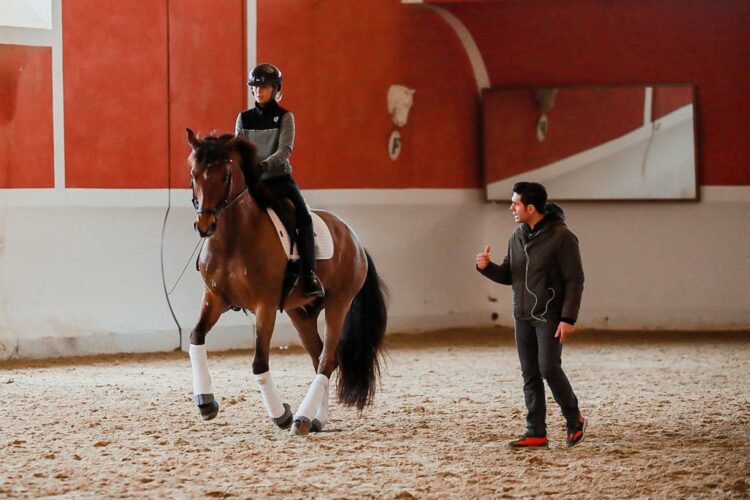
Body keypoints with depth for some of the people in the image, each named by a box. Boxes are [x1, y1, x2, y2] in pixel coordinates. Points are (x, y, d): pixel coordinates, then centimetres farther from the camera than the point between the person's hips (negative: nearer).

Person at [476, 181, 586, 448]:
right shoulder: (518, 236, 8)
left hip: (549, 316, -7)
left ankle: (574, 420, 10)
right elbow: (508, 276, 14)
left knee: (549, 368, -12)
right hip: (523, 316, 7)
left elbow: (574, 281, -13)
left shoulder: (561, 237, -13)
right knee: (530, 374, 5)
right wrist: (487, 267, -6)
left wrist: (568, 319, -18)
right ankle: (536, 434, 8)